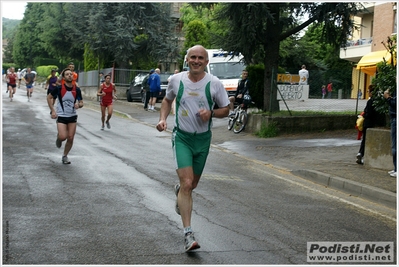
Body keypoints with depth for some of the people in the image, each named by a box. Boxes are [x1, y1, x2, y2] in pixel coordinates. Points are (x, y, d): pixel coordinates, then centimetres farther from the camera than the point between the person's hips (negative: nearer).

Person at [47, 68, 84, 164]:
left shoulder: (77, 89, -3)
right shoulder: (59, 88, -11)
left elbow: (81, 102, 8)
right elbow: (49, 97, 2)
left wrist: (79, 105, -17)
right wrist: (53, 111, -5)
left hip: (72, 116, 3)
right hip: (61, 116, -3)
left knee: (70, 138, 1)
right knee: (63, 137, -17)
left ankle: (65, 156, 22)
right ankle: (58, 139, 21)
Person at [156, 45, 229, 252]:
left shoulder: (214, 83, -8)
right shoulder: (176, 80, -4)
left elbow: (225, 110, 2)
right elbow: (167, 100, 15)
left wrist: (211, 113, -18)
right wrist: (162, 118, -2)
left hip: (203, 138, 2)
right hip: (182, 137, -2)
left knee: (192, 184, 17)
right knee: (187, 184, -16)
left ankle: (178, 190, 56)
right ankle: (188, 234, -13)